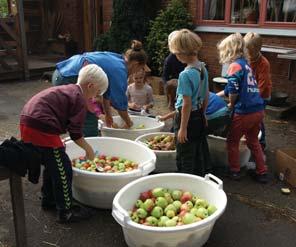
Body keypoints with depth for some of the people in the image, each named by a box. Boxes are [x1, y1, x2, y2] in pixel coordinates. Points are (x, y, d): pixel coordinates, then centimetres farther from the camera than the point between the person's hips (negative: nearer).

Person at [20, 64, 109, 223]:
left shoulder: (67, 90, 20)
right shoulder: (79, 98, -7)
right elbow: (76, 134, -8)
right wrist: (89, 150, 6)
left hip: (27, 122, 10)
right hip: (41, 128, -10)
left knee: (52, 164, 24)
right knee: (62, 169, 1)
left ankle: (48, 199, 39)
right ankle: (65, 212, 11)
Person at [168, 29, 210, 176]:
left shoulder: (186, 74, -23)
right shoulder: (203, 68, 2)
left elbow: (187, 104, -23)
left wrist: (183, 128, -17)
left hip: (187, 118, -8)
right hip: (199, 117, 8)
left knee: (184, 159, 6)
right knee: (197, 155, 21)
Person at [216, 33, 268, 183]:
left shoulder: (235, 65, -11)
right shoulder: (245, 64, 15)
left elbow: (233, 92, -18)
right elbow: (229, 89, 23)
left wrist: (231, 104, 1)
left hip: (244, 112, -8)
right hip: (258, 110, 8)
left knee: (232, 141, 12)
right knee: (253, 141, 22)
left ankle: (235, 171, 23)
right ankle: (262, 172, 29)